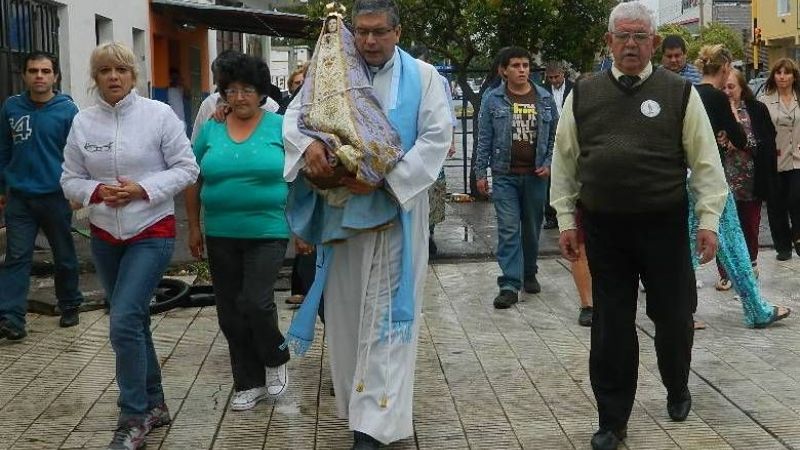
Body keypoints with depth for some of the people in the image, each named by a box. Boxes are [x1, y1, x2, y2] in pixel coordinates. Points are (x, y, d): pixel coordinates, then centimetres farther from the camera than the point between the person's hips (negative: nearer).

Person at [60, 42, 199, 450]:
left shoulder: (158, 114, -8)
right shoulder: (83, 122, 2)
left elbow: (186, 169, -7)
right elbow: (71, 180, 6)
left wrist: (143, 189, -18)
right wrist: (96, 191, -15)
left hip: (151, 233, -4)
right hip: (104, 236, 5)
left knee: (124, 321, -15)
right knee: (133, 322, 14)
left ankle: (134, 417, -2)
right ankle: (153, 404, 29)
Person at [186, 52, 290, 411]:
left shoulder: (280, 127, -2)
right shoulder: (210, 130, 6)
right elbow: (193, 182, 12)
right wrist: (193, 227, 10)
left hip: (268, 233, -4)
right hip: (221, 236, 4)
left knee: (255, 302, -14)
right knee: (230, 313, 7)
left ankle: (275, 361, 15)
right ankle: (249, 383, 21)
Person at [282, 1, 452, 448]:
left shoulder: (422, 76, -1)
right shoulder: (332, 73, 6)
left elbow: (438, 137, -9)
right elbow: (294, 116, 0)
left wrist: (384, 179, -19)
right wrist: (309, 144, -24)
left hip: (397, 210, -3)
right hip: (341, 207, 3)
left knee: (386, 310, -3)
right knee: (346, 305, 10)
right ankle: (358, 400, 26)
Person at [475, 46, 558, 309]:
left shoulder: (544, 99, 6)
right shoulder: (494, 100, 1)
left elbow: (555, 135, 11)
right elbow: (484, 138, 2)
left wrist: (549, 164, -1)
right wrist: (481, 173, -1)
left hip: (536, 176, 2)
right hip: (505, 175, -2)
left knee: (532, 228, 13)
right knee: (508, 229, -8)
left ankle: (529, 274, 31)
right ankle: (510, 285, -8)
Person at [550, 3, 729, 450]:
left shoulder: (680, 93, -1)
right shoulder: (583, 94, 5)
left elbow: (705, 161, 0)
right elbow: (565, 161, 9)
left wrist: (708, 219, -5)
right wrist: (566, 218, 6)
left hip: (664, 226, -1)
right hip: (604, 227, 1)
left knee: (674, 316, 11)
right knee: (611, 327, 5)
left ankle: (677, 390, 39)